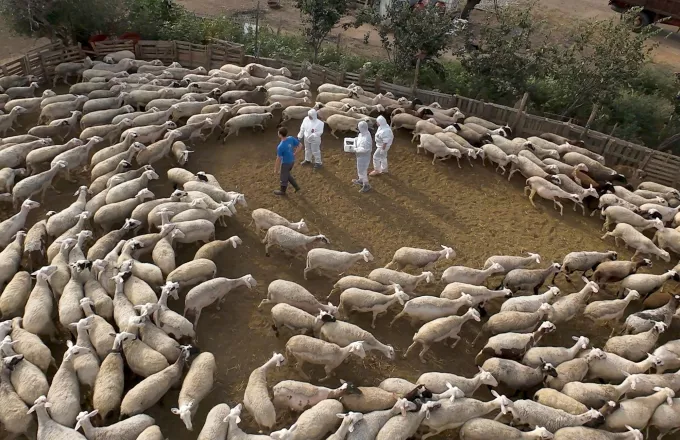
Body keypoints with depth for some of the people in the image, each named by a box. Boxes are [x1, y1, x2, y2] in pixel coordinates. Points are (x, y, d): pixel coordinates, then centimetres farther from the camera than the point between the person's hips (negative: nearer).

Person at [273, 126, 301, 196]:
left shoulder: (280, 146, -31)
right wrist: (294, 154, 7)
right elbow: (299, 145, 0)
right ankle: (296, 186, 37)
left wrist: (276, 168, -7)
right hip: (292, 161, 7)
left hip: (285, 163, -7)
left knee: (284, 177, 17)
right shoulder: (291, 138, -14)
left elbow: (278, 159, -21)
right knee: (287, 174, 30)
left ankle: (282, 191, 39)